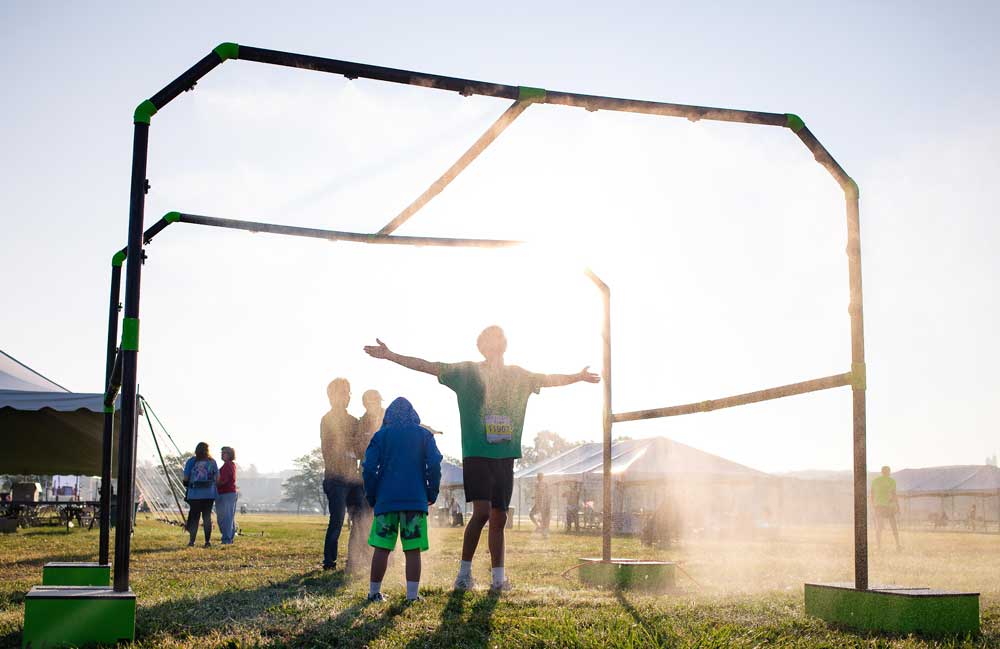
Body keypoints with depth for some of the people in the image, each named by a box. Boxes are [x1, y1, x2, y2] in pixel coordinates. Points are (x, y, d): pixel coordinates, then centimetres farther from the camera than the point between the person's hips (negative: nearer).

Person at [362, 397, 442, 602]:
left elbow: (369, 468, 1)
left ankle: (374, 592, 10)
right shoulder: (424, 435, 8)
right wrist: (432, 494, 8)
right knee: (413, 550, 1)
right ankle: (412, 595, -2)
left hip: (386, 500, 0)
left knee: (381, 548, 5)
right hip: (415, 500, 0)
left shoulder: (381, 435, 7)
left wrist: (372, 497, 10)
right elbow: (434, 464, -1)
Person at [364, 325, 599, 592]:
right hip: (476, 454, -4)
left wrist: (578, 377, 37)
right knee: (482, 511, -15)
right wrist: (390, 355, -8)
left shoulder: (517, 375, 14)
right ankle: (464, 572, -2)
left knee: (499, 517, 6)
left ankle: (498, 577, 13)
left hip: (505, 456, 4)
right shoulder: (467, 372, 2)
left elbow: (550, 379, 29)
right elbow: (425, 366, -2)